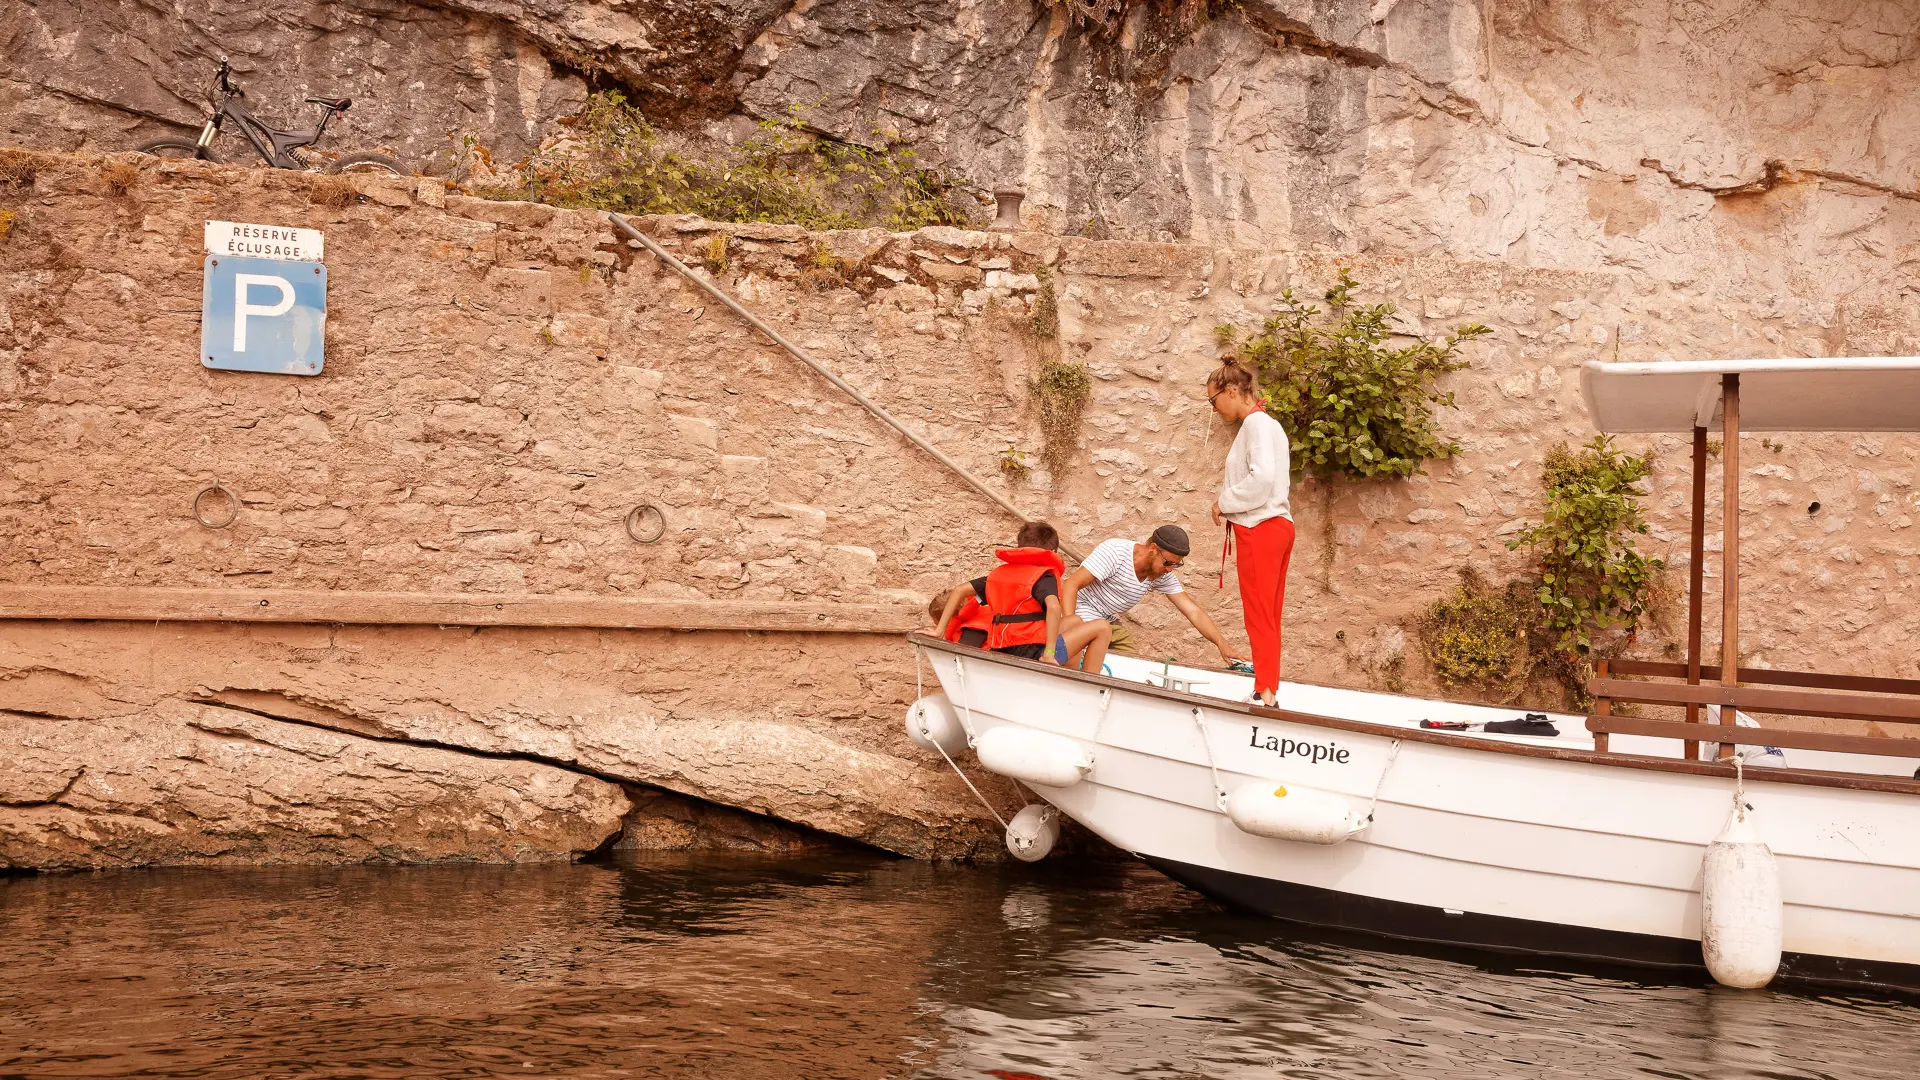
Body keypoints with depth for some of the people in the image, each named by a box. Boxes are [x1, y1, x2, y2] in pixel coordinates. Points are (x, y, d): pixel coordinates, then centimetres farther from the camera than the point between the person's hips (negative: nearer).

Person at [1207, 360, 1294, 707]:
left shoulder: (1256, 422, -11)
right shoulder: (1269, 424, 19)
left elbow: (1262, 478, -22)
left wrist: (1224, 503, -11)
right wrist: (1228, 501, 9)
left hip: (1259, 528, -10)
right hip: (1278, 525, 10)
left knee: (1259, 616, -9)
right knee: (1268, 618, 11)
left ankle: (1265, 692, -10)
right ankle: (1269, 690, 14)